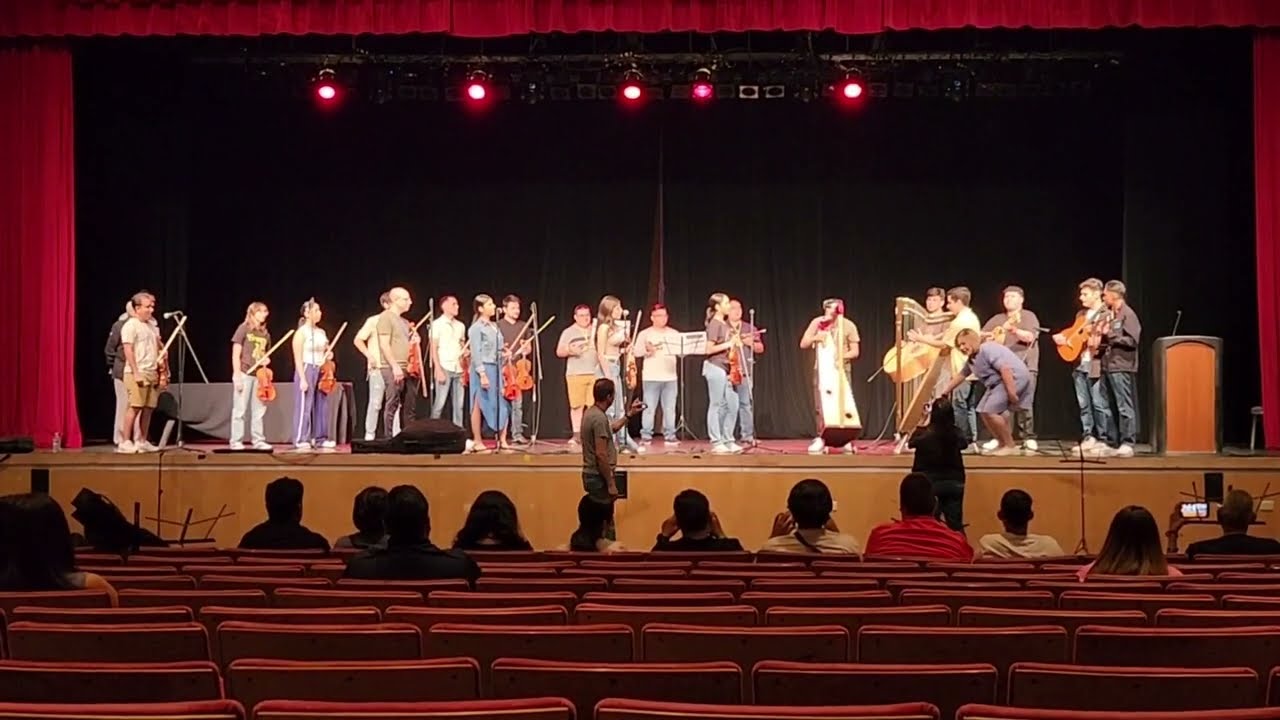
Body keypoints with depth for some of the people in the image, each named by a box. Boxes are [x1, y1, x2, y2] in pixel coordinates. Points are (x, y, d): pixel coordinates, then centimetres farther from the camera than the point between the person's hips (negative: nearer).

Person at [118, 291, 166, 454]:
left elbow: (158, 346, 24)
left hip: (152, 373, 7)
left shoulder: (152, 325, 18)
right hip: (137, 373, -7)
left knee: (148, 408, 7)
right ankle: (125, 442, -9)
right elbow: (128, 350, -13)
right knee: (135, 407, -11)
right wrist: (136, 372, -20)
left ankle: (142, 441, 14)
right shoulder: (130, 325, -6)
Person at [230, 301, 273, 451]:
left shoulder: (265, 334, 13)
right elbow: (235, 355, -7)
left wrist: (266, 360, 0)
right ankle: (236, 441, 1)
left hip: (259, 375, 6)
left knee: (259, 410, 6)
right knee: (240, 409, -2)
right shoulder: (244, 329, -4)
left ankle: (258, 440, 11)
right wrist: (237, 376, -14)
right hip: (244, 374, -6)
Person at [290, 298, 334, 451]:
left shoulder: (321, 332, 12)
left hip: (321, 371, 7)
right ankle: (301, 440, -3)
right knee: (305, 406, -7)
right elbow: (298, 358, -12)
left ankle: (320, 438, 11)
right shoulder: (301, 332, -8)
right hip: (307, 370, -7)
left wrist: (329, 354, 4)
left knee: (321, 405, 6)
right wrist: (302, 379, -19)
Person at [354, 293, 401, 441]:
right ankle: (369, 435, 3)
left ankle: (395, 434, 7)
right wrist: (369, 356, -12)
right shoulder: (373, 321, -2)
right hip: (378, 368, -5)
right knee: (376, 403, -4)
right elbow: (358, 340, -3)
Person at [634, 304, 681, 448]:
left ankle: (670, 436, 8)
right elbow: (636, 352, -4)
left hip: (670, 377, 3)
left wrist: (678, 350, -13)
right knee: (649, 408, -3)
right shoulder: (645, 334, 3)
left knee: (670, 408, 3)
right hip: (651, 377, -3)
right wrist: (647, 350, -21)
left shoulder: (674, 334, 12)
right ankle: (646, 436, 2)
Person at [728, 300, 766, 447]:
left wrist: (751, 343, -4)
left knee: (746, 403, -5)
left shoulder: (750, 329, 16)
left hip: (745, 371, 2)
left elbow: (760, 348, 16)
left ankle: (747, 437, -3)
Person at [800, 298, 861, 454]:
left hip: (842, 370, -1)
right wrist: (814, 338, -21)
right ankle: (821, 440, 6)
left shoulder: (848, 325, -4)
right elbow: (803, 344, -2)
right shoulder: (817, 323, -1)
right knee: (821, 407, -2)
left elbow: (855, 352, -3)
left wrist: (842, 356, -22)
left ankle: (847, 440, 1)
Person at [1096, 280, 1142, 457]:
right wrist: (1099, 343, 8)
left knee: (1125, 407, -7)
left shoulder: (1128, 314, -6)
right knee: (1107, 407, 8)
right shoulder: (1109, 315, 18)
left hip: (1122, 367, -9)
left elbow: (1132, 340, -15)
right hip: (1107, 366, 9)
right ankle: (1112, 443, 12)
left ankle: (1127, 444, -6)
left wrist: (1110, 335, -15)